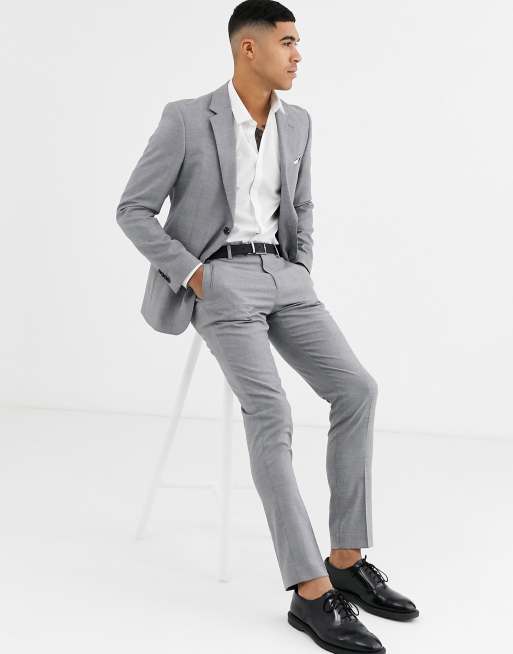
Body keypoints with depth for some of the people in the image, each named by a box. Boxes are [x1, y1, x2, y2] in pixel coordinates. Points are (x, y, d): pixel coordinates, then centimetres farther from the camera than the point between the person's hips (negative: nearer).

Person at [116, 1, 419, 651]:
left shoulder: (296, 123, 12)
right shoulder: (185, 119, -5)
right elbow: (132, 211, -3)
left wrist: (303, 275, 10)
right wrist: (190, 273, -12)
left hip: (280, 277, 6)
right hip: (218, 281, -6)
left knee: (356, 390, -15)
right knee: (270, 412, -27)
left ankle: (347, 561, -5)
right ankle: (312, 592, -24)